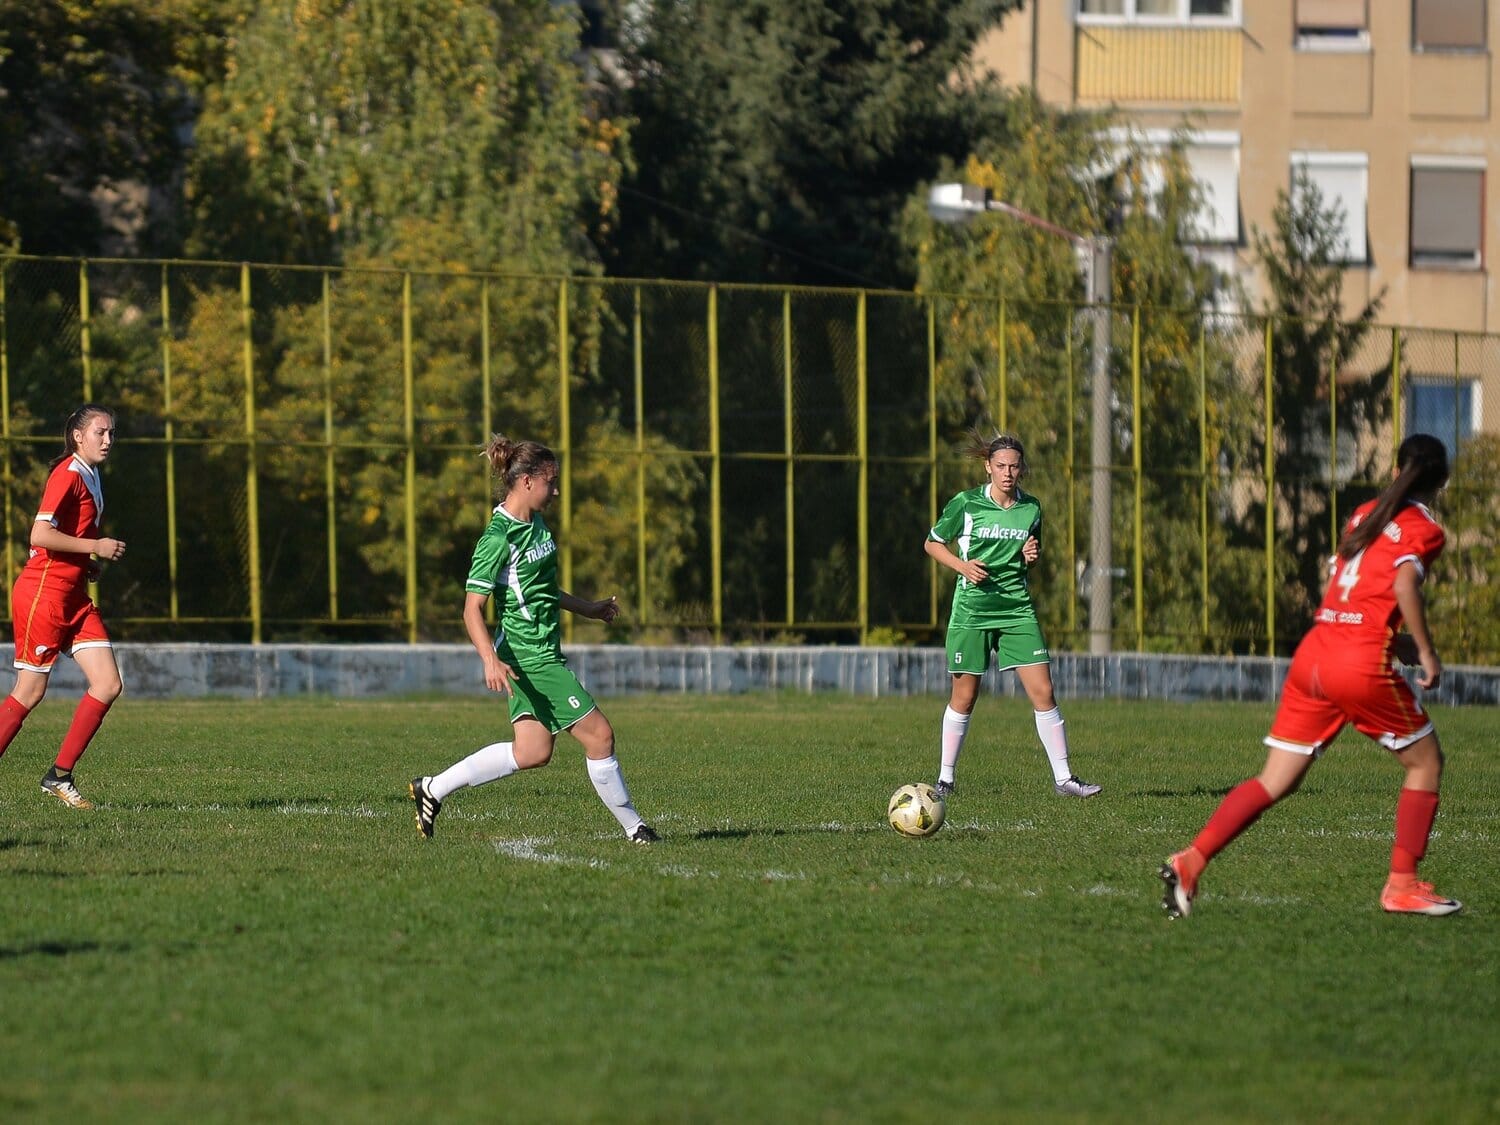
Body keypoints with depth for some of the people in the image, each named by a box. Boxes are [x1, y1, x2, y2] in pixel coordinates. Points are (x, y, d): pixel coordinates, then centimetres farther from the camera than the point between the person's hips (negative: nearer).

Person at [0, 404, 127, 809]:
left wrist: (87, 564, 10)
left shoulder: (89, 477, 15)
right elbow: (40, 535, -24)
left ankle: (60, 776, 5)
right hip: (43, 592, -9)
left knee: (109, 684, -2)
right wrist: (95, 547, -18)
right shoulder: (68, 475, -14)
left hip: (74, 596, 9)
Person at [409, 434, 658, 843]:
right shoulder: (498, 539, -19)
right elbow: (472, 610, -21)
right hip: (530, 656, -10)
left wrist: (587, 608, 32)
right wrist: (490, 661, -34)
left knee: (532, 751, 9)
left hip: (542, 653, 10)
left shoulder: (536, 524, 10)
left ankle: (433, 789, 14)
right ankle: (632, 825, 8)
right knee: (598, 735, -5)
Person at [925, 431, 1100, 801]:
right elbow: (933, 543, 5)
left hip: (1017, 608, 3)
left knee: (1043, 692, -5)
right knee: (964, 695, 3)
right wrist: (962, 565, -11)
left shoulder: (1031, 508, 5)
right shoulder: (966, 504, -5)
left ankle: (1063, 778, 1)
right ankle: (945, 778, 17)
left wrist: (1031, 557, -4)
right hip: (972, 609, -3)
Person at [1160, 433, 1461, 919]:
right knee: (1425, 762, 12)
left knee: (1275, 782, 6)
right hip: (1363, 664, -6)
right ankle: (1402, 885, 9)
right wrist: (1426, 652, -10)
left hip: (1313, 654, 6)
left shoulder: (1363, 515, 20)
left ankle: (1190, 860, -8)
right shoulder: (1424, 530, 0)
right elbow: (1404, 583, -19)